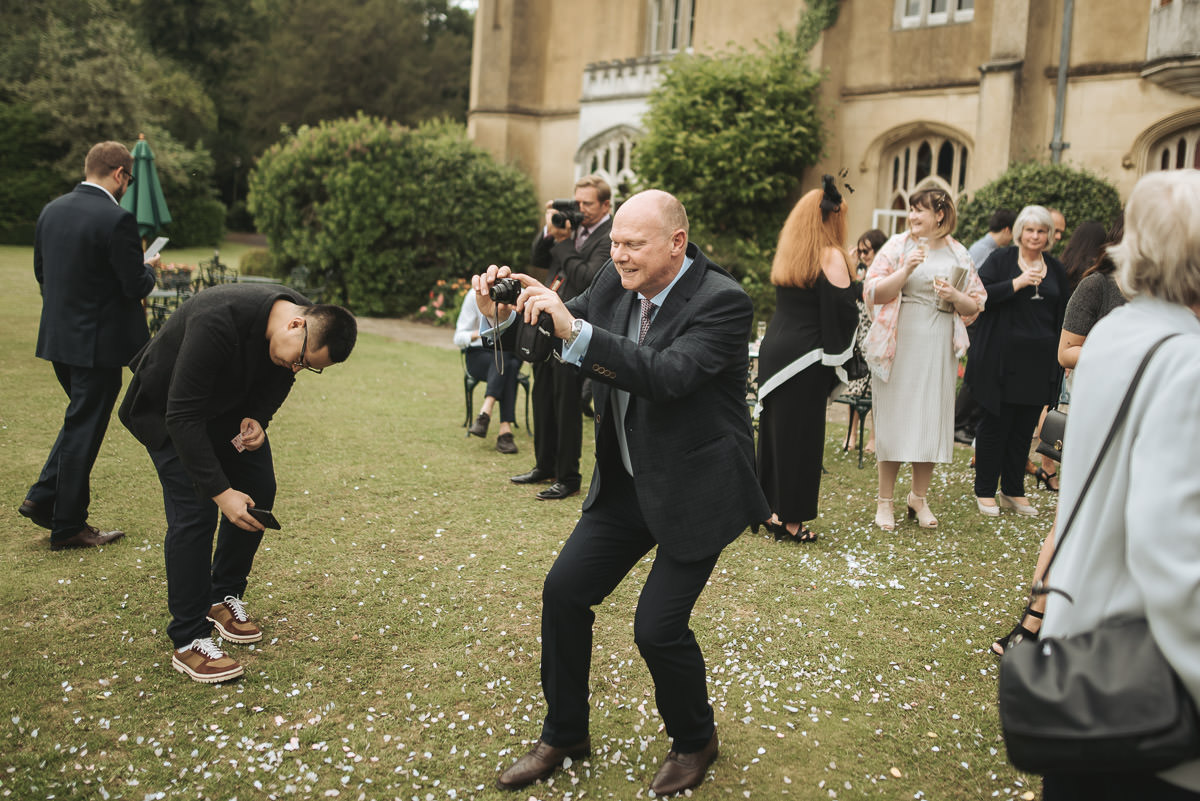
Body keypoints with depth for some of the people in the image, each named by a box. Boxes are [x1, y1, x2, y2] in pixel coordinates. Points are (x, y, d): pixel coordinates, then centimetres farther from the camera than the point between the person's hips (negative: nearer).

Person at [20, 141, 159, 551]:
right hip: (98, 343, -8)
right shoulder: (116, 219, -19)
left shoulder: (51, 210, 5)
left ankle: (42, 497, 22)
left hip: (58, 336, 8)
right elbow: (136, 286, -19)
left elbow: (40, 272, 14)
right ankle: (68, 527, 14)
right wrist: (149, 269, 3)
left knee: (81, 421, 25)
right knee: (84, 429, 3)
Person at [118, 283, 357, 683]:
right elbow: (183, 416, -37)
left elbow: (277, 380, 2)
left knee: (258, 492, 5)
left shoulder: (309, 326, -19)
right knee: (194, 512, -15)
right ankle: (189, 642, -6)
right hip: (168, 408, -7)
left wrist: (258, 418, -18)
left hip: (231, 404, 7)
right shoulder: (217, 323, -41)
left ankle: (224, 597, 25)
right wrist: (220, 491, -37)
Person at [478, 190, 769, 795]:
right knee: (563, 591, 3)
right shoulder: (617, 282, -1)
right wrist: (505, 309, -14)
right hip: (627, 483, 7)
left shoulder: (722, 302, -22)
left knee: (658, 626, -8)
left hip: (695, 490, -7)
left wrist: (574, 329, -43)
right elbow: (562, 327, 8)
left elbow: (666, 377, -36)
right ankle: (563, 735, 24)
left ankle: (694, 739, 23)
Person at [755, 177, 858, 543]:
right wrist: (839, 355, -2)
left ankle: (767, 508, 24)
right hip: (806, 356, -7)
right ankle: (788, 519, 5)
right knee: (801, 433, 0)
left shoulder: (787, 252, 12)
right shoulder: (831, 257, -11)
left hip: (774, 349, 8)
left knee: (774, 427, 15)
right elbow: (843, 310, -13)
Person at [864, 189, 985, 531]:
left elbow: (974, 305, 11)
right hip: (900, 345, -2)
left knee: (932, 419, 6)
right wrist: (906, 269, -18)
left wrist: (955, 296, -9)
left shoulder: (958, 255, 8)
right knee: (894, 418, 0)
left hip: (938, 348, 2)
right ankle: (885, 500, 11)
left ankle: (919, 497, 21)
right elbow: (874, 292, -6)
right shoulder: (897, 246, 2)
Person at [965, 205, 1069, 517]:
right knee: (995, 424, 1)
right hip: (1002, 357, -4)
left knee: (1025, 428, 8)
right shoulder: (1000, 260, 0)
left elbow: (1065, 312, 17)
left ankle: (1013, 491, 19)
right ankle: (984, 491, 11)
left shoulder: (1055, 268, 12)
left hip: (1039, 360, 4)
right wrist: (1017, 283, -19)